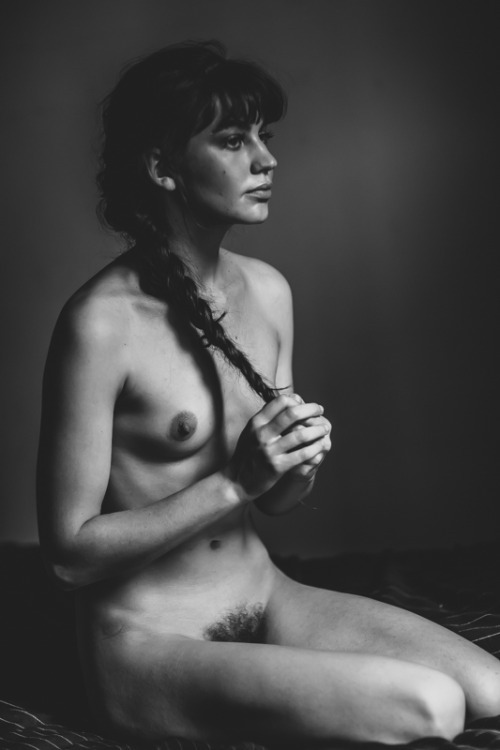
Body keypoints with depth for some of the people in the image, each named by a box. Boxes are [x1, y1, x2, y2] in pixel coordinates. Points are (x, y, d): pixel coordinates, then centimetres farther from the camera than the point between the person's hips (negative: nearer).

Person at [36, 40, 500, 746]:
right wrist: (234, 481, -22)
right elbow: (69, 551, -16)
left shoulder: (267, 290, 3)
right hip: (150, 642, -6)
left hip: (267, 595, 6)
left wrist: (298, 464, -12)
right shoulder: (102, 322, -19)